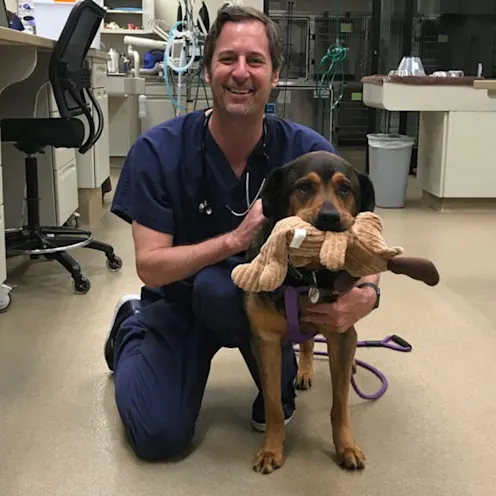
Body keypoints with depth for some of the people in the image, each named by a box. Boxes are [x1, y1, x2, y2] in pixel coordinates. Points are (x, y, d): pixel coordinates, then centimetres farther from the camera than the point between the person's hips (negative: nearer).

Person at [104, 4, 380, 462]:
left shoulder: (308, 151, -17)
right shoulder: (157, 151, -19)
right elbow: (150, 266, -22)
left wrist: (366, 293, -38)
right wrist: (236, 239, -38)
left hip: (265, 296, 0)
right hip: (177, 300, 1)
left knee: (218, 285, -36)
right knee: (159, 437, -15)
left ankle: (278, 388, -4)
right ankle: (130, 331, 19)